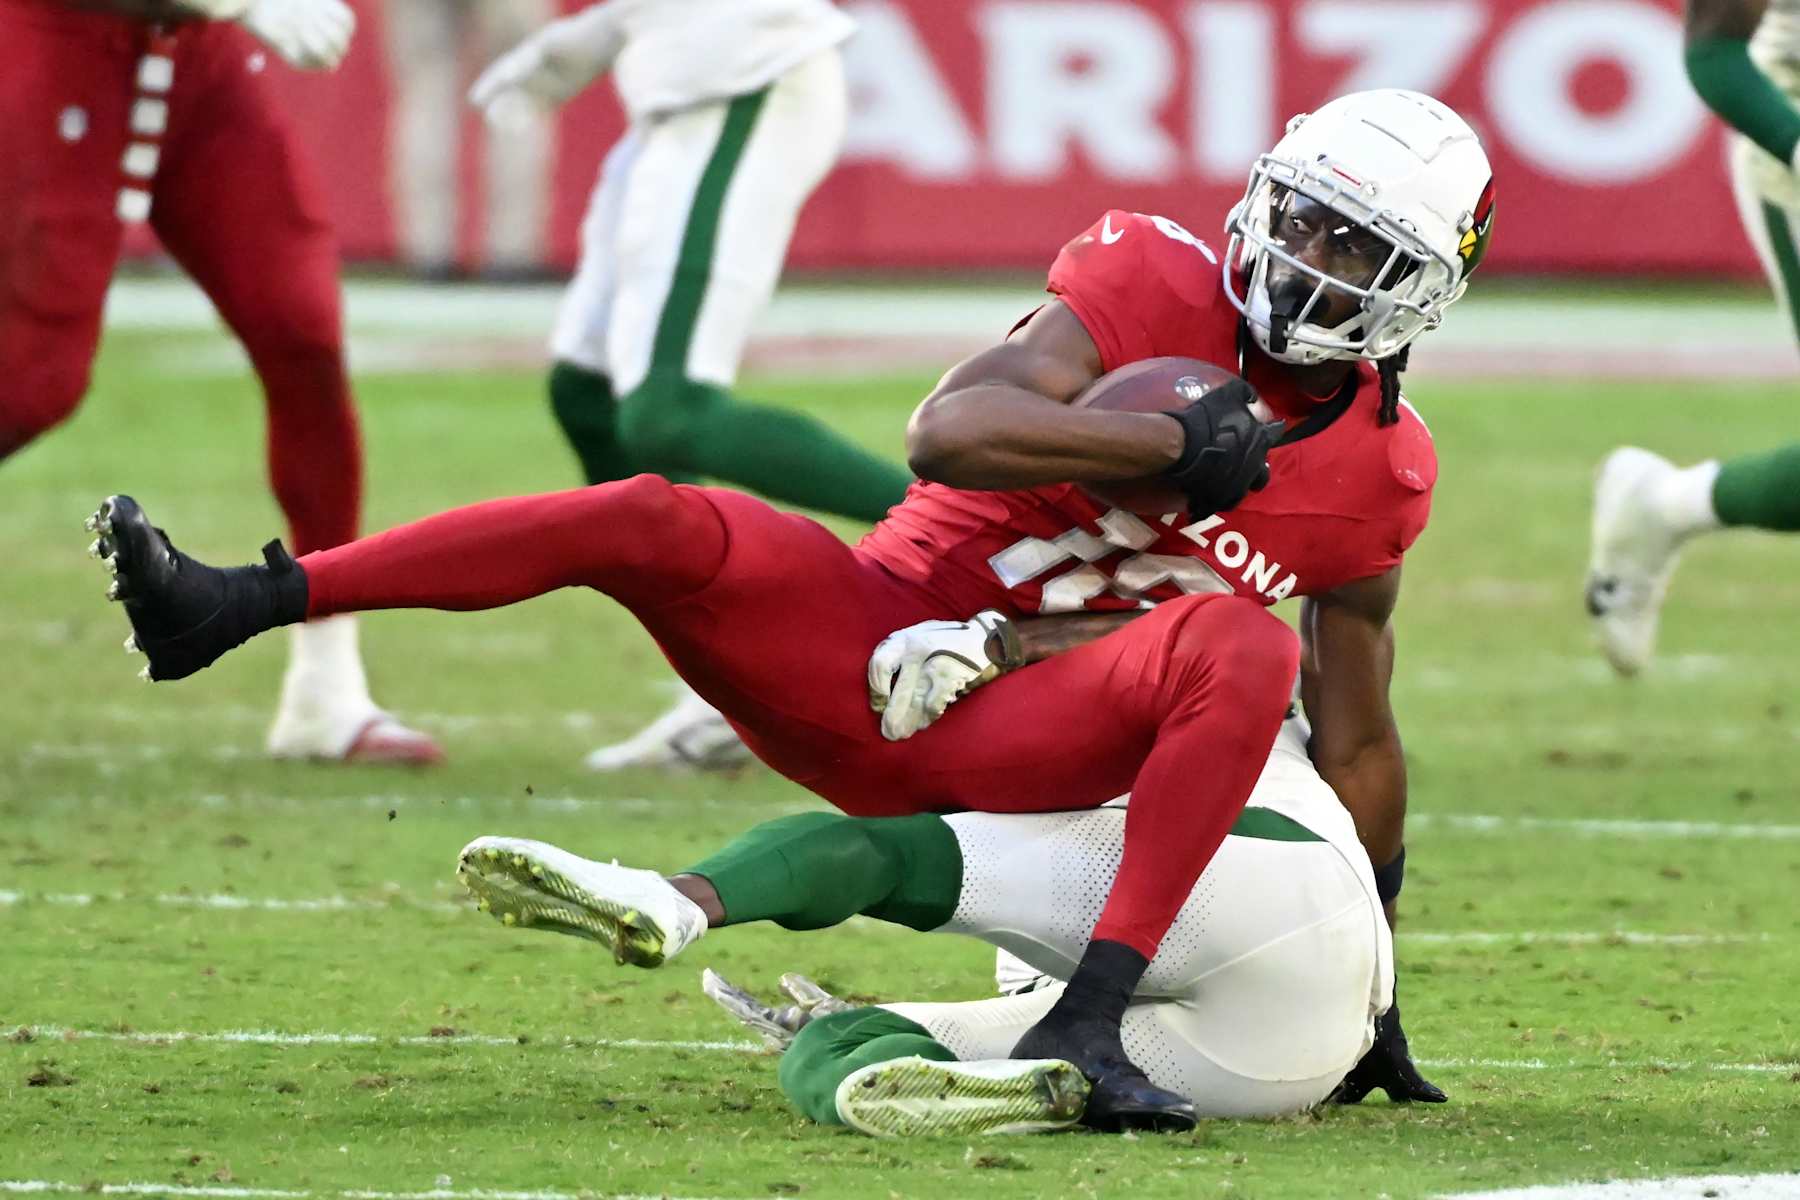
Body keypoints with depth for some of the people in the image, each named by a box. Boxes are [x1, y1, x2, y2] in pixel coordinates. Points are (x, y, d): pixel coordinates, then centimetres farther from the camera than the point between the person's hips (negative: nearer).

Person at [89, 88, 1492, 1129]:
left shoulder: (1378, 476, 5)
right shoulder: (1165, 292, -4)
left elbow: (1358, 744, 16)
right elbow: (948, 432, -19)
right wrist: (1175, 443, -24)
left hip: (1033, 744, 0)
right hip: (874, 644, 0)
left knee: (1249, 646, -28)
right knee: (663, 523, -26)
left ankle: (1088, 1021, -37)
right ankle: (231, 606, -29)